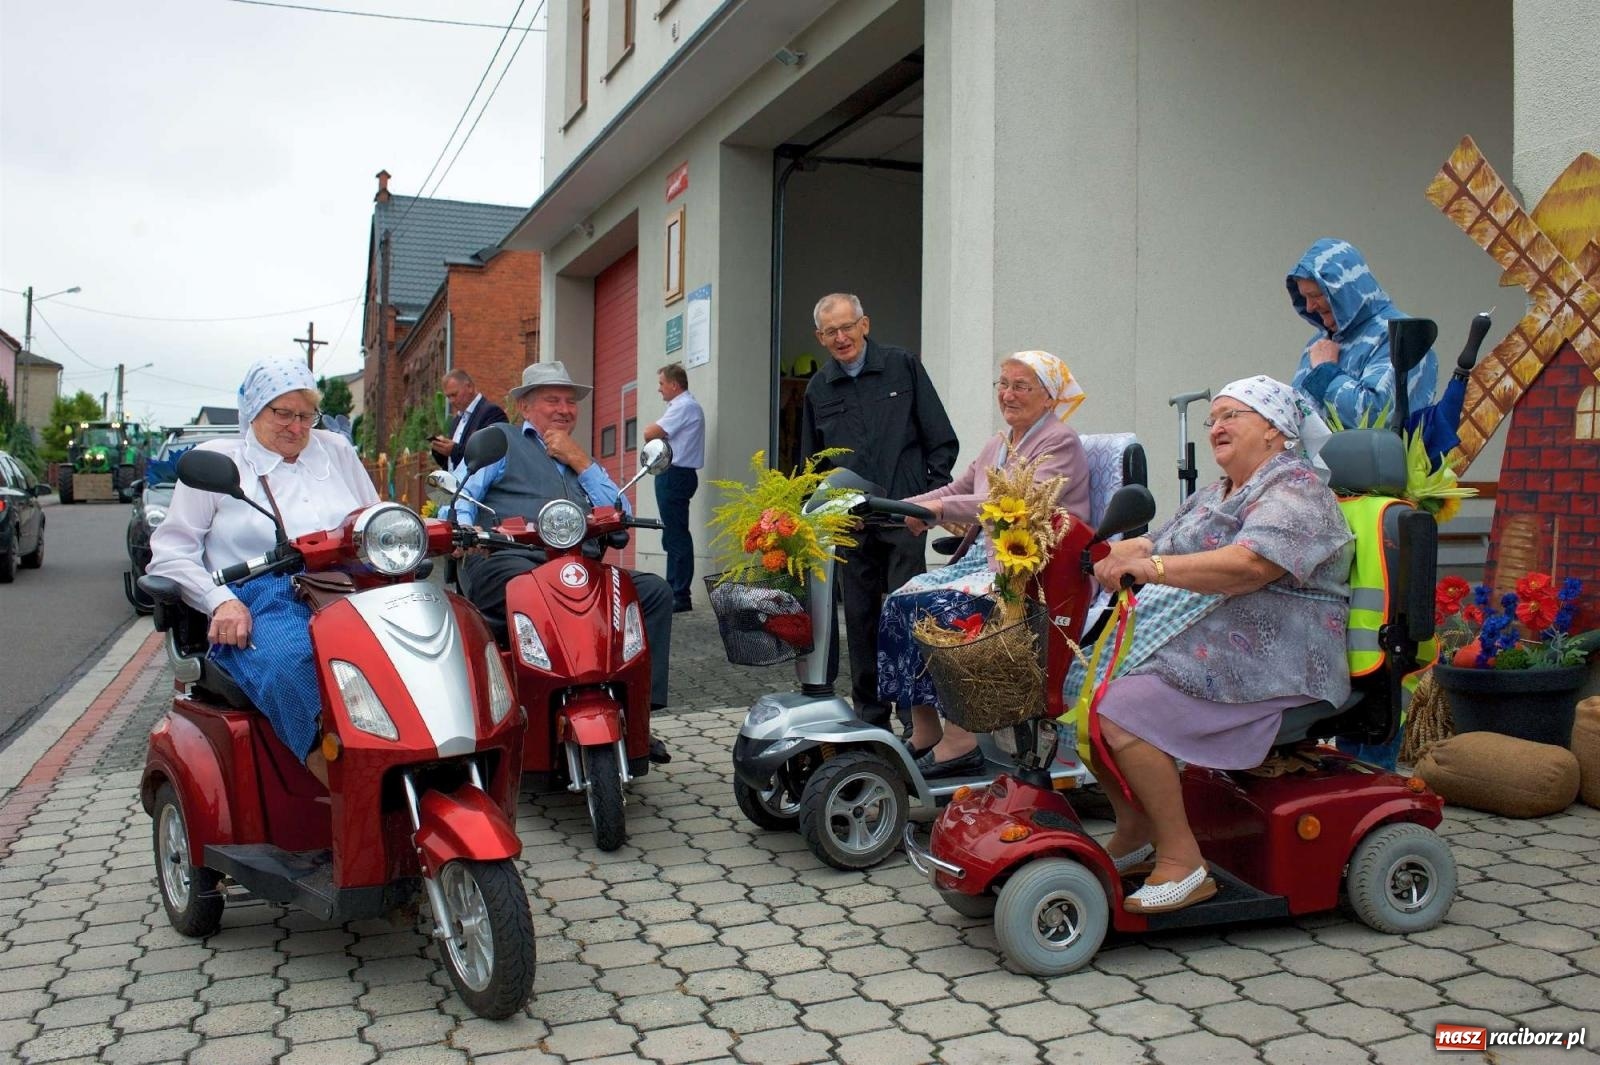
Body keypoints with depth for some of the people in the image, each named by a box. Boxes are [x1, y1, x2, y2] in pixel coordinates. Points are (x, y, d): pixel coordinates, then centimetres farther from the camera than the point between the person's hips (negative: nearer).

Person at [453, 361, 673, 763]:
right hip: (504, 562, -5)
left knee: (654, 591, -14)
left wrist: (580, 461, 10)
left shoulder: (581, 459, 32)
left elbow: (621, 515, 18)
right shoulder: (500, 440, 18)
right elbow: (461, 491, 4)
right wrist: (460, 531, -18)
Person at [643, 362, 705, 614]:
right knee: (673, 536, 13)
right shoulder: (684, 405, 21)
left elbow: (650, 434, -18)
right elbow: (656, 435, 19)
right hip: (676, 474, 11)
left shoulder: (684, 406, -13)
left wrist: (652, 429, 2)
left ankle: (680, 596, -11)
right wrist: (657, 432, -1)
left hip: (674, 476, -11)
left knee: (676, 536, -11)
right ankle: (673, 591, 19)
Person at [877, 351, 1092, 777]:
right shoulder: (998, 445, 21)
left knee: (945, 607, -28)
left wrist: (939, 508, -27)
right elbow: (957, 489, 20)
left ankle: (959, 741, -23)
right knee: (904, 599, -12)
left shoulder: (1060, 443, -6)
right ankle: (924, 734, -10)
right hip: (989, 555, 8)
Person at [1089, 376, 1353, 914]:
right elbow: (1160, 546, 15)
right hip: (1187, 643, 9)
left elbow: (1250, 565, -26)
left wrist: (1152, 566, -34)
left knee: (1121, 710, -25)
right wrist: (1122, 553, -8)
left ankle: (1182, 861, -14)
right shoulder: (1213, 496, 23)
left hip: (1263, 662, -9)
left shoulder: (1297, 490, -8)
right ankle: (1133, 831, 4)